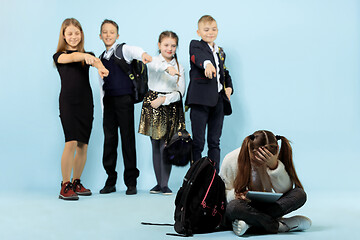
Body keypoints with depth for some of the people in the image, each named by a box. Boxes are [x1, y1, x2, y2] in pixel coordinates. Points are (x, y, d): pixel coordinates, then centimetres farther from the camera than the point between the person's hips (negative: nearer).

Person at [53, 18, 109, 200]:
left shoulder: (87, 55, 12)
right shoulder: (59, 55, 5)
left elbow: (96, 61, -11)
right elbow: (71, 57, -19)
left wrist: (100, 67, -36)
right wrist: (85, 56, -41)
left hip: (86, 103, 4)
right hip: (68, 102, -3)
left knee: (83, 145, 5)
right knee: (71, 143, -15)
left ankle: (76, 183, 20)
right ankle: (65, 186, -7)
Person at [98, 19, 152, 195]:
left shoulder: (123, 50, 0)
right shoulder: (101, 58, 15)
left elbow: (134, 50, -25)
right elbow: (102, 83, 17)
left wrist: (143, 54, -49)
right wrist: (104, 106, 12)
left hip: (124, 99, -5)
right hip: (108, 101, 5)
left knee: (128, 138, -3)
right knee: (109, 139, 5)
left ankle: (131, 182, 4)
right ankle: (110, 182, 13)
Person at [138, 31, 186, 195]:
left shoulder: (179, 68, 9)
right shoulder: (153, 61, 4)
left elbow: (180, 92, 0)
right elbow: (153, 64, -24)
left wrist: (164, 99, -15)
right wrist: (167, 68, -43)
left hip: (171, 107, 0)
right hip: (152, 106, 0)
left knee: (166, 146, -7)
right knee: (155, 146, 5)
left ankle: (165, 184, -1)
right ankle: (159, 183, 15)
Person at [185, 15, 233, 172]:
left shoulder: (220, 52, 21)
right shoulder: (195, 45, 1)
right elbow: (198, 57, -23)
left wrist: (229, 87, 9)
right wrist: (207, 64, -45)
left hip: (217, 100, 6)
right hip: (200, 100, -5)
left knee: (215, 142, 9)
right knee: (198, 142, -2)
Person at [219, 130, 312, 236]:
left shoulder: (273, 160, -8)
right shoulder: (231, 160, -13)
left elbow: (285, 190, -15)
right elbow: (223, 193, -6)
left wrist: (274, 166, -30)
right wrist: (236, 194, -29)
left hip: (266, 206, 3)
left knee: (300, 194, -23)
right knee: (233, 206, -40)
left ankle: (250, 223, -30)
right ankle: (280, 225, -27)